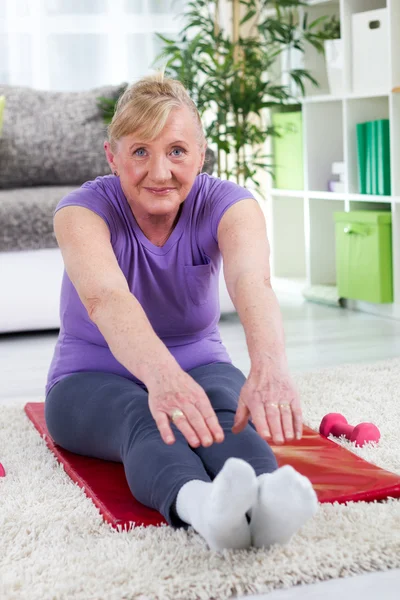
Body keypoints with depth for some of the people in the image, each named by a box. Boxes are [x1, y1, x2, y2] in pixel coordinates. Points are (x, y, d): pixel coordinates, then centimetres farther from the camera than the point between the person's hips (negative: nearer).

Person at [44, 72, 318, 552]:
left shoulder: (225, 204, -14)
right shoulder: (84, 210, -19)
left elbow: (251, 281, -37)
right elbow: (106, 298, -41)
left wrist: (269, 365, -60)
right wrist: (162, 375, -63)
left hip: (201, 366, 2)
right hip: (92, 380, -1)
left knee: (226, 406, -36)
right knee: (145, 418, -39)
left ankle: (263, 498, -67)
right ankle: (199, 503, -69)